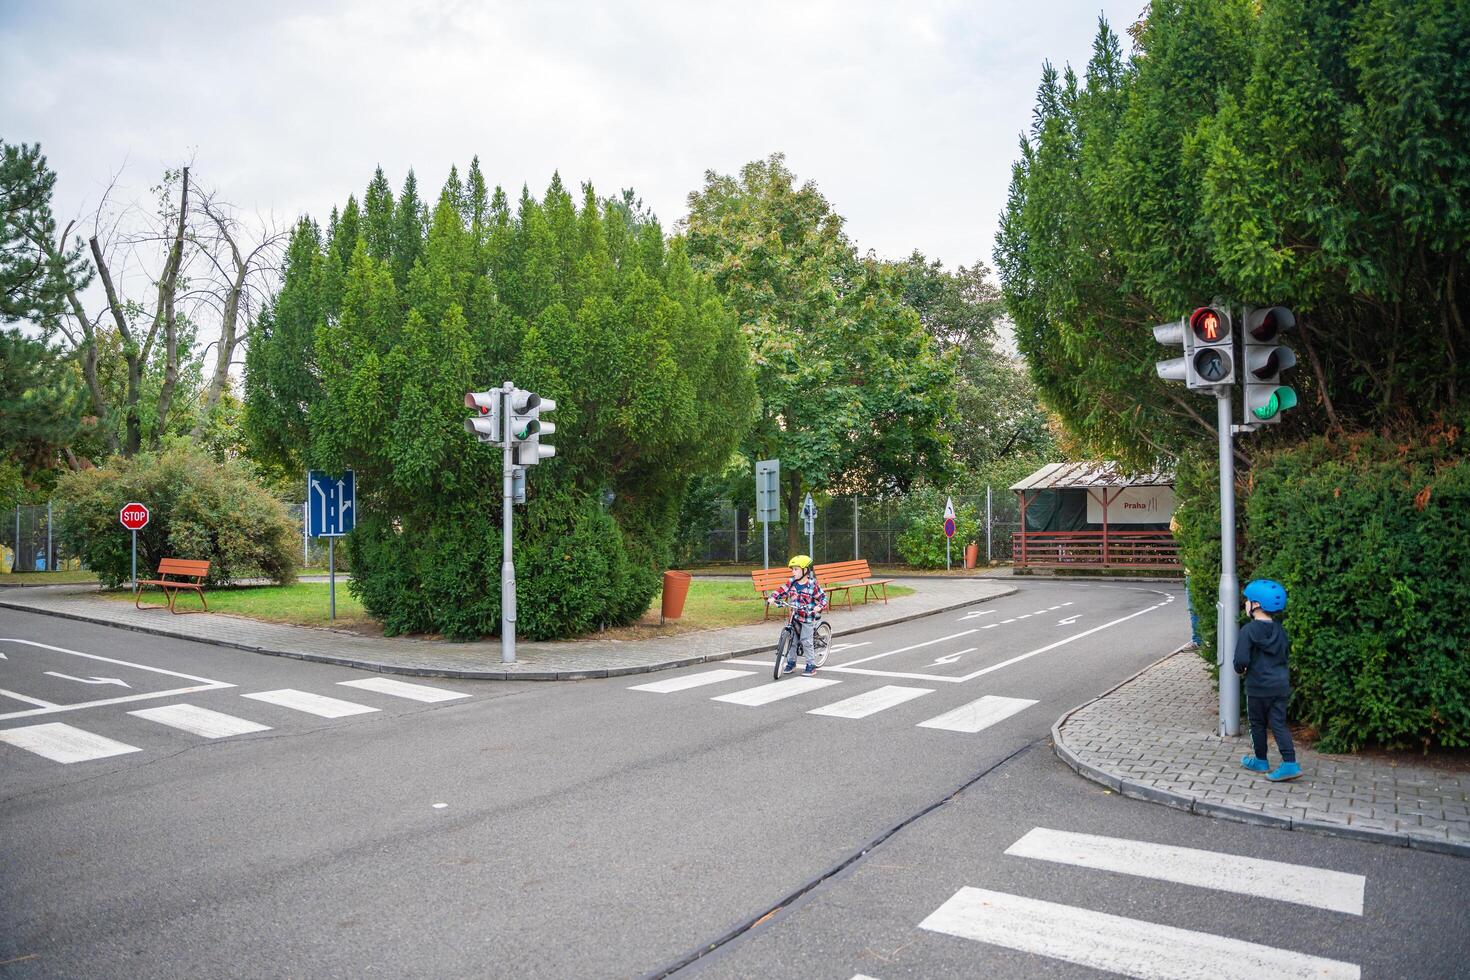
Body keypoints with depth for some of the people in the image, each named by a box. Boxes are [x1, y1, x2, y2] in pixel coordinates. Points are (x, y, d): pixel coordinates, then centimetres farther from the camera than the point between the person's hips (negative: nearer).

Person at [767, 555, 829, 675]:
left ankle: (811, 665, 5)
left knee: (806, 641, -6)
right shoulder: (792, 583, 0)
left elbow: (823, 596, -9)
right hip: (795, 616, 5)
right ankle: (791, 663, 23)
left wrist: (819, 606, -27)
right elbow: (782, 590, 3)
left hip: (808, 617, -5)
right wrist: (773, 597, -14)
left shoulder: (812, 584, -13)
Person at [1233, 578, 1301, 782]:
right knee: (1279, 724, 8)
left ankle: (1261, 761, 24)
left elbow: (1241, 660, -22)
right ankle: (1290, 763, 0)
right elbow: (1287, 655, 16)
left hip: (1258, 687, -5)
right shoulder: (1279, 631, 5)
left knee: (1258, 724, 11)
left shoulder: (1248, 630, -17)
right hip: (1281, 685, 5)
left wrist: (1240, 669, 0)